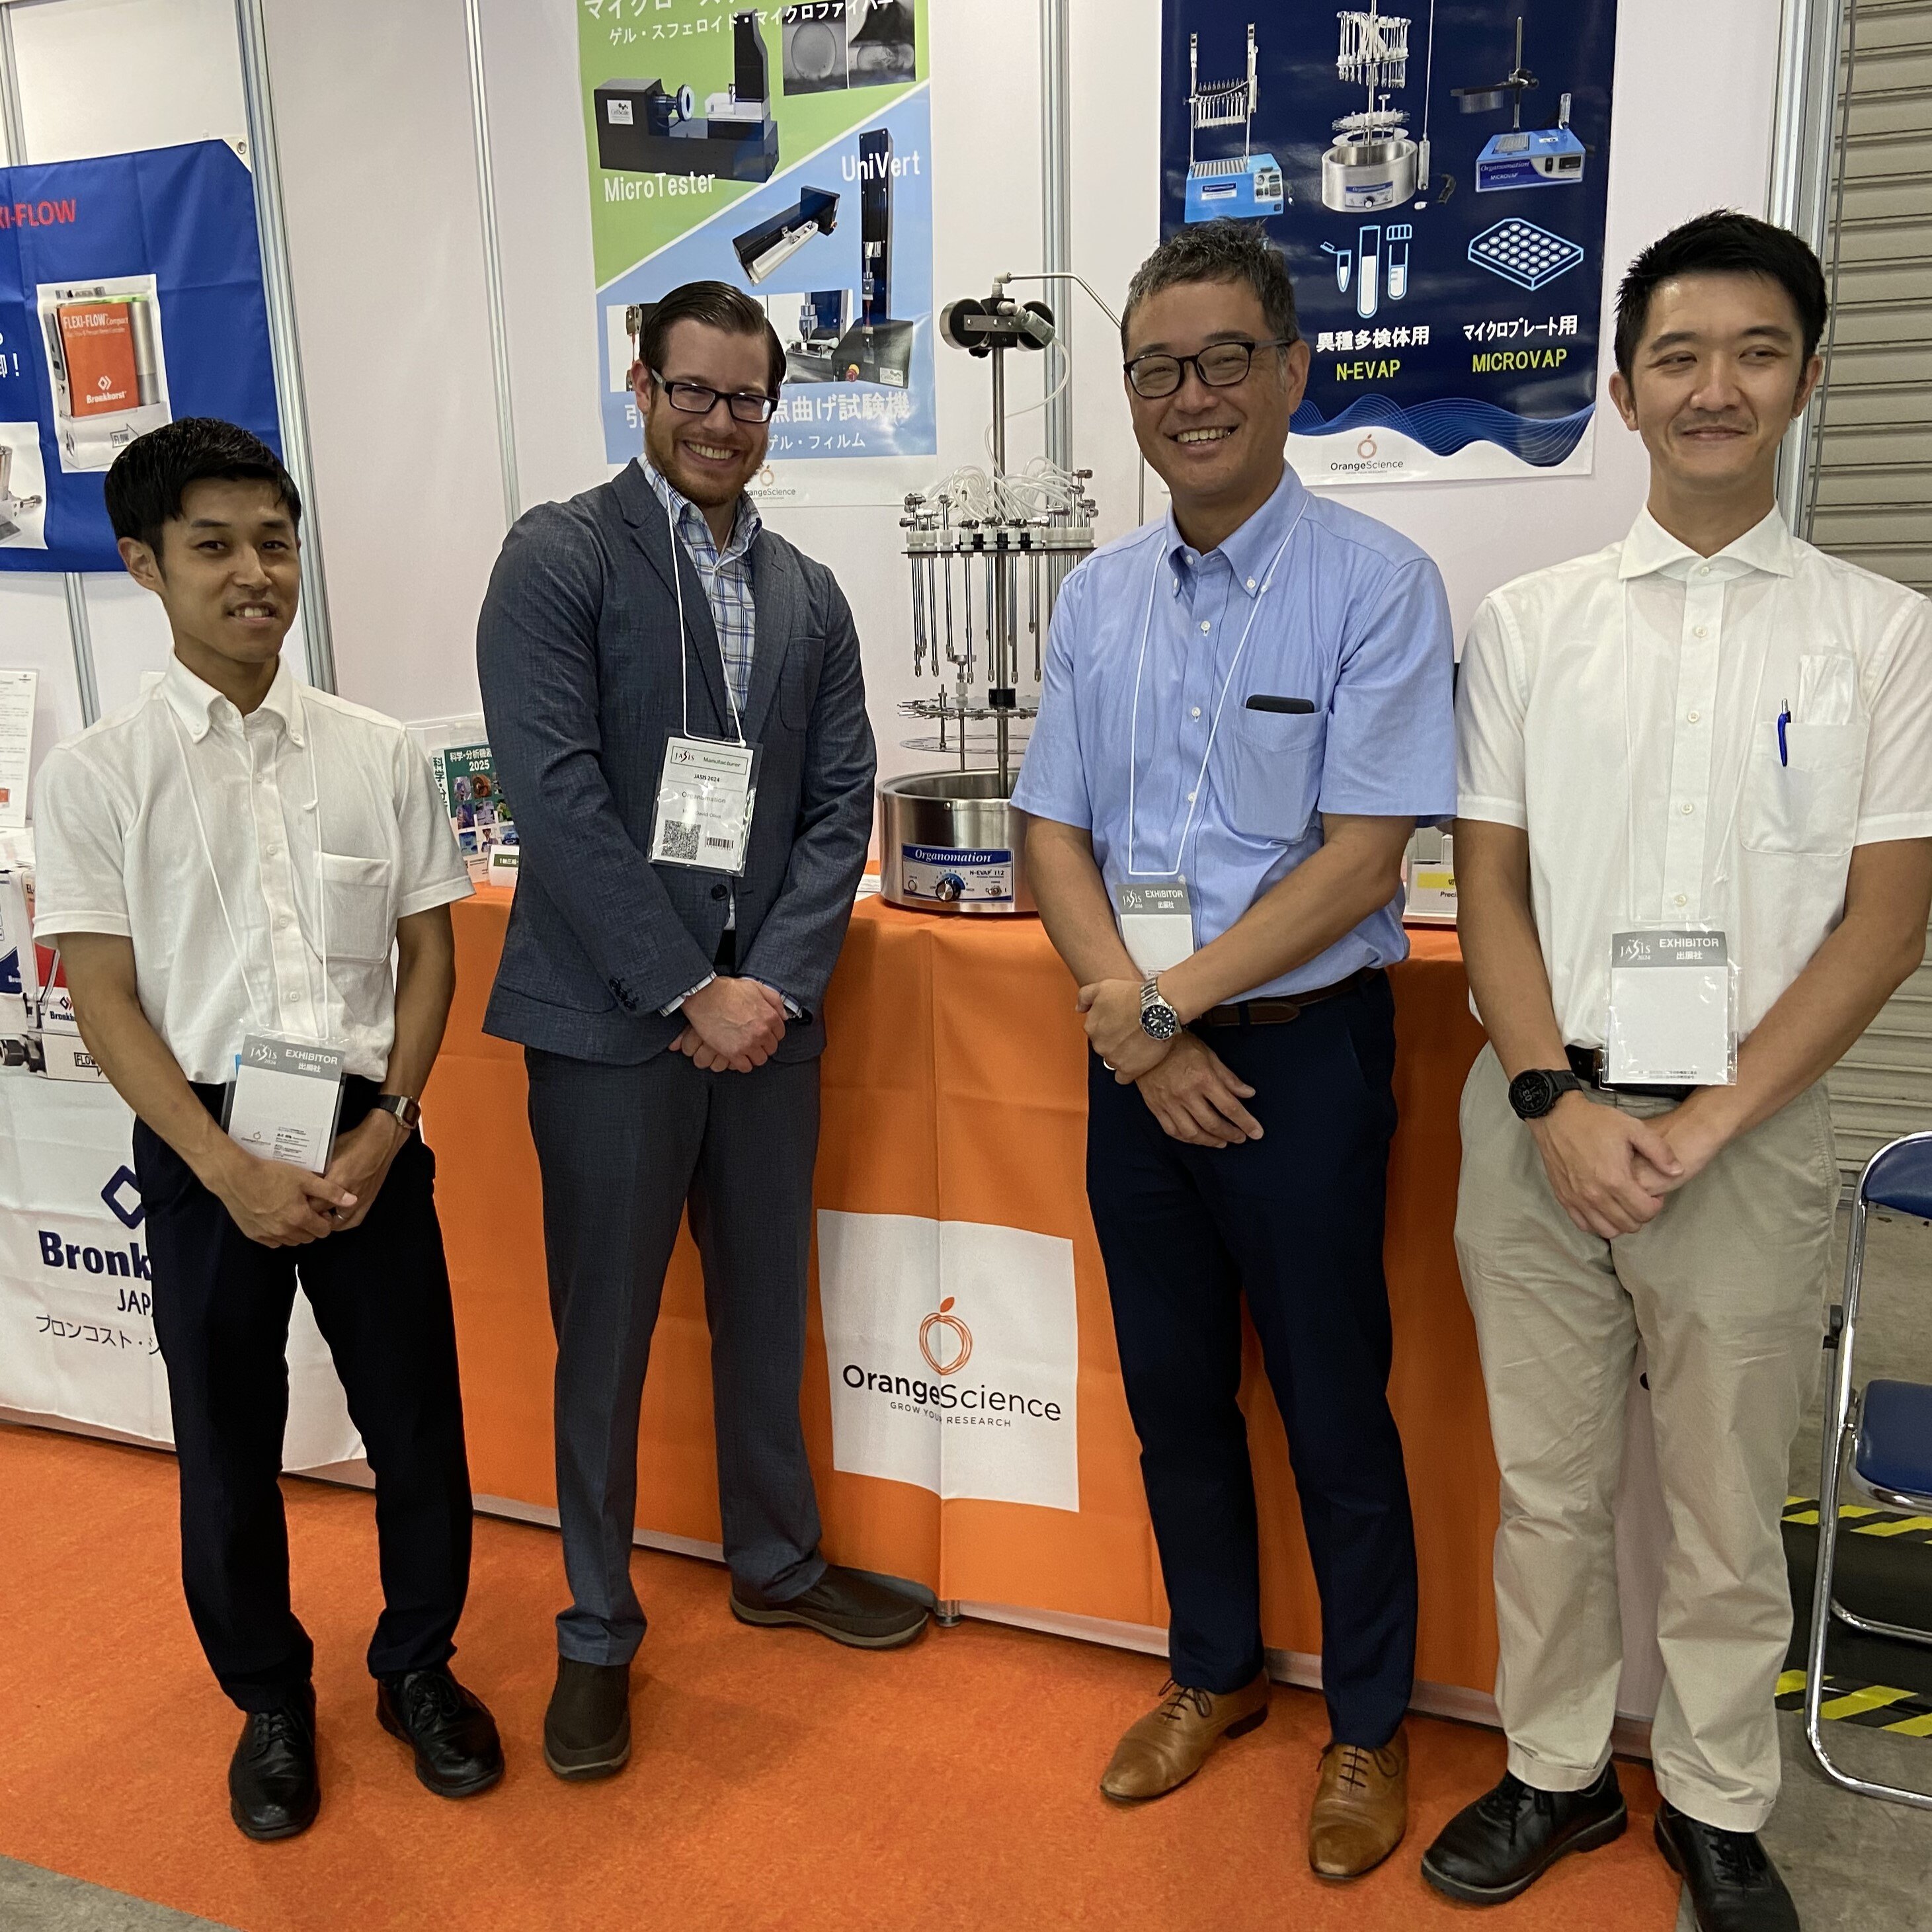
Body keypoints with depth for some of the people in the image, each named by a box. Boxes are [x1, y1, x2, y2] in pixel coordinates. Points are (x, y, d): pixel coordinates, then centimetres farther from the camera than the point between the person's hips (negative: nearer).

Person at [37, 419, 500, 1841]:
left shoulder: (379, 753, 2)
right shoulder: (98, 773, -3)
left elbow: (429, 953, 4)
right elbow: (106, 999, -5)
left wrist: (385, 1126, -8)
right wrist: (229, 1170, -14)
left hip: (369, 1134, 1)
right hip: (206, 1143, -1)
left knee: (417, 1421, 8)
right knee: (228, 1444, 12)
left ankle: (419, 1667, 33)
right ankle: (271, 1700, 35)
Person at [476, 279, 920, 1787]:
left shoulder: (810, 595, 10)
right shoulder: (560, 556, -5)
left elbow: (842, 805, 6)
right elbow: (556, 794, -14)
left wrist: (774, 982, -8)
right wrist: (689, 992, -16)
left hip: (767, 1013, 5)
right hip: (609, 1021, -4)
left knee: (767, 1314, 17)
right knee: (604, 1338, 7)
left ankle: (778, 1562, 39)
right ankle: (598, 1630, 26)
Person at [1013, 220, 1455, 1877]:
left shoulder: (1378, 584, -9)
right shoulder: (1100, 595, 6)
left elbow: (1362, 857, -15)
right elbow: (1056, 835, 5)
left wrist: (1169, 1000, -15)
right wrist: (1140, 1027, -9)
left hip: (1305, 1055, -4)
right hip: (1138, 1057, 5)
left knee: (1335, 1410, 8)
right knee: (1174, 1396, 17)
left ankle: (1370, 1728, 32)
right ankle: (1215, 1677, 40)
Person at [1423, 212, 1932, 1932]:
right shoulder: (1528, 624, 5)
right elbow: (1491, 885, 3)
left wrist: (1703, 1125, -12)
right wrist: (1556, 1103, -10)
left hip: (1749, 1134, -1)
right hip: (1540, 1124, 1)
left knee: (1728, 1511, 12)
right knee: (1548, 1489, 13)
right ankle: (1557, 1772, 33)